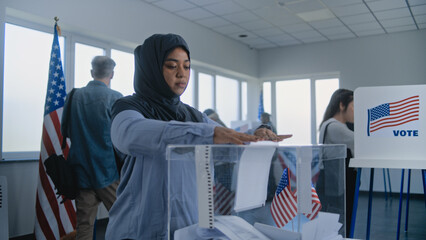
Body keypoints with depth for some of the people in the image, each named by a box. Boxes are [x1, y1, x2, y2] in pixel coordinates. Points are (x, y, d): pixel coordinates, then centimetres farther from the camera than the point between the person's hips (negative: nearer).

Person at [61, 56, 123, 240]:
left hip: (81, 171, 4)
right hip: (108, 171, -4)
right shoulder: (115, 98, -10)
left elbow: (66, 132, 12)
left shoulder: (74, 96, 2)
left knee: (84, 224, 9)